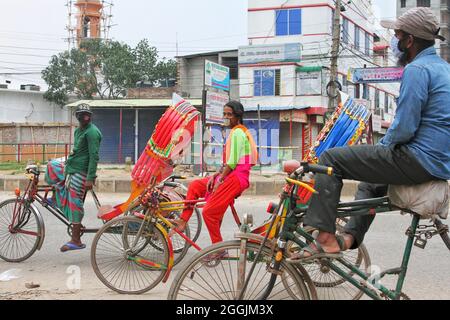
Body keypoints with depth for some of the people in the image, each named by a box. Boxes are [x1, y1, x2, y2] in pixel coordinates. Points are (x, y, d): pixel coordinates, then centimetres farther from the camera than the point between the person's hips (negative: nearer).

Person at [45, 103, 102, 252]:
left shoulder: (92, 132, -15)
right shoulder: (78, 130, 15)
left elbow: (94, 156, -20)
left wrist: (90, 178, -24)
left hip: (80, 172, -9)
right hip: (70, 168, 9)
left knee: (74, 204, -7)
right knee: (52, 165, 24)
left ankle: (76, 241, -1)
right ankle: (58, 196, 20)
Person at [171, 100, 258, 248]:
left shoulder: (237, 132, -12)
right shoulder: (237, 132, 20)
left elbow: (232, 162, -19)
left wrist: (220, 180, -12)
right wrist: (215, 175, 9)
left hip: (236, 177, -11)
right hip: (229, 176, 11)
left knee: (209, 211, -11)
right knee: (195, 185, 13)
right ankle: (183, 220, 11)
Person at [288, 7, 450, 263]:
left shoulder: (416, 69, -14)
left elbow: (404, 129, -21)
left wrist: (382, 146, -1)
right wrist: (384, 147, 18)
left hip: (418, 161, -10)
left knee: (331, 159, -7)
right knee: (370, 183, 33)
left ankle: (326, 239, -9)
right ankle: (350, 237, 27)